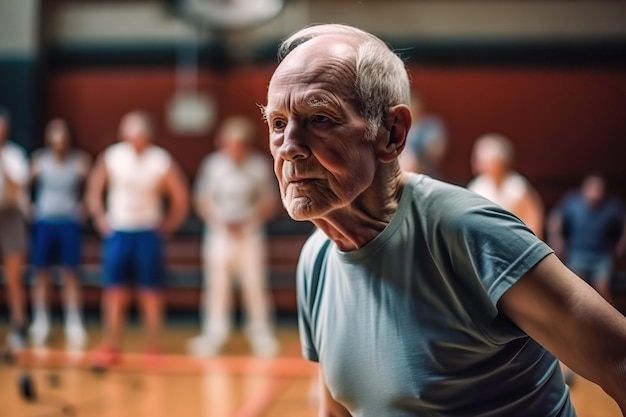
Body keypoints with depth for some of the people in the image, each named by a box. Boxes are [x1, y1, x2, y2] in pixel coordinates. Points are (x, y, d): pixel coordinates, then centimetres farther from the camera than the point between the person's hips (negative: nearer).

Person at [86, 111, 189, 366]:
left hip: (148, 234, -1)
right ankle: (110, 348, 10)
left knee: (151, 294, 3)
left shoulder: (162, 161, -5)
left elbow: (180, 197, 1)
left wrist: (168, 225, -1)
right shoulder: (111, 157, -2)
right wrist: (100, 218, 0)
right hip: (117, 232, 1)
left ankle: (153, 350, 12)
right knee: (114, 292, 2)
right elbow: (94, 189, 8)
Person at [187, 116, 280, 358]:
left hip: (250, 233, -1)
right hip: (220, 232, 1)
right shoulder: (213, 163, -3)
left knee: (254, 284, -3)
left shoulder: (260, 165, -4)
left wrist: (250, 220, -12)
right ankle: (214, 336, 8)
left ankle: (262, 337, 7)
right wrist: (220, 221, -11)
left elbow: (271, 201, 1)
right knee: (217, 284, 1)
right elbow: (203, 200, 3)